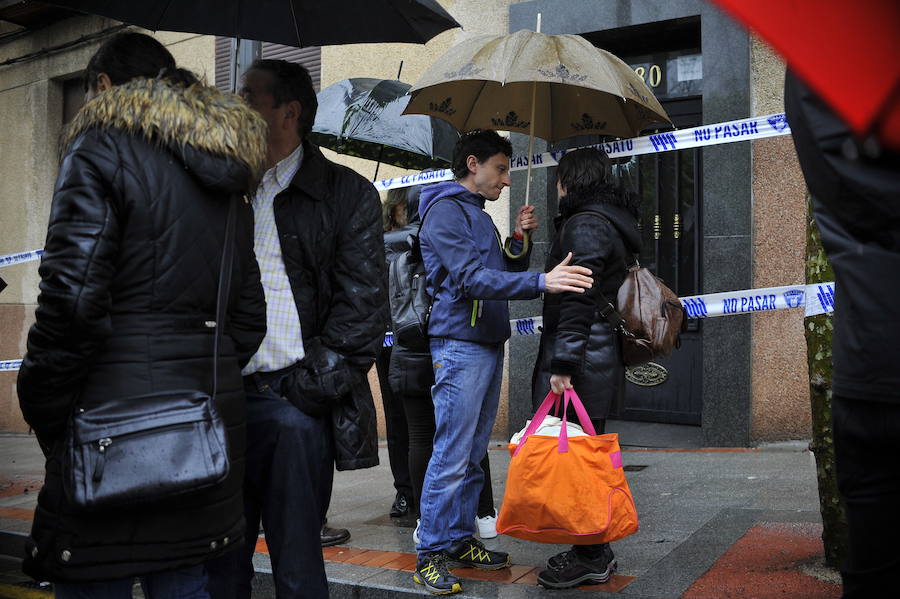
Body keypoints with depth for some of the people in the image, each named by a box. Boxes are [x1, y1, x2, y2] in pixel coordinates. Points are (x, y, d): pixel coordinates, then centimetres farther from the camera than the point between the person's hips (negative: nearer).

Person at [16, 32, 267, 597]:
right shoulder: (225, 177, 17)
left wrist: (44, 410, -7)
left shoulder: (102, 144, -5)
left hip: (119, 406, -7)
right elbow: (248, 315, 16)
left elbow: (74, 295, -16)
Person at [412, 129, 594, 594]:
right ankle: (431, 555, -1)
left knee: (473, 455, 13)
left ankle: (460, 540, 22)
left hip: (489, 345, 9)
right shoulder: (446, 210, -9)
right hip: (460, 346, -9)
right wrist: (541, 282, -29)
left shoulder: (480, 216, 21)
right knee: (451, 456, -8)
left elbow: (502, 275, 21)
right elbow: (471, 278, -21)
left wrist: (519, 240, 4)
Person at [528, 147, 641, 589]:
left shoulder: (585, 226, -12)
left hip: (583, 358, -11)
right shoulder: (610, 223, 19)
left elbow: (579, 300, -20)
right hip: (603, 357, 11)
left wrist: (562, 363, -22)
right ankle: (594, 552, 24)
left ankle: (590, 557, 4)